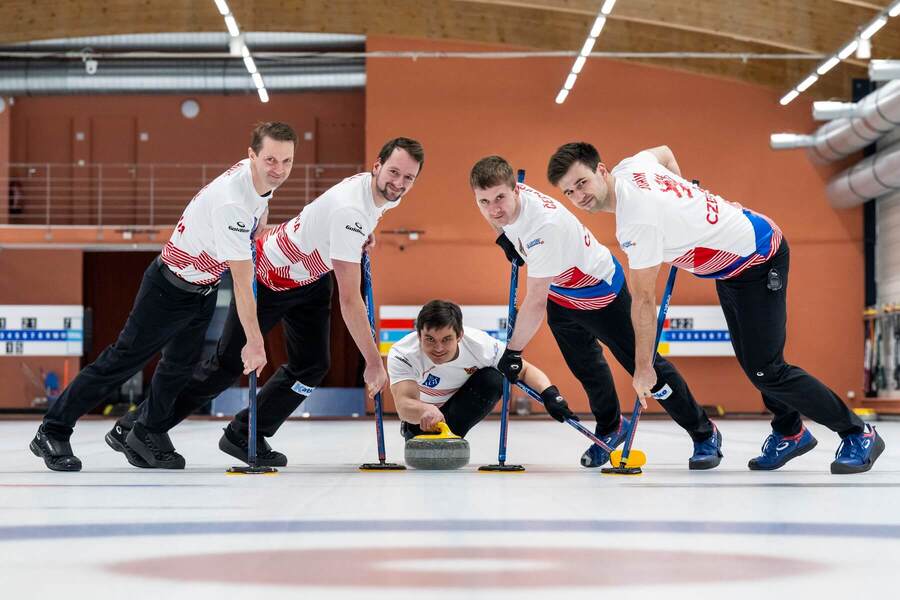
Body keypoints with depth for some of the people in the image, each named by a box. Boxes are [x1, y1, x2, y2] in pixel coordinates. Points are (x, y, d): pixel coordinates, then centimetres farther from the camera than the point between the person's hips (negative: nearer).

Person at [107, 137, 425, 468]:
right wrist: (374, 363, -35)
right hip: (269, 278, -8)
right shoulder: (350, 210, -38)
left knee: (312, 366, -1)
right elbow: (349, 300, -38)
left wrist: (361, 237, 2)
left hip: (313, 278, 8)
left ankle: (244, 436, 14)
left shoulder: (384, 193, -11)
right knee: (227, 364, 0)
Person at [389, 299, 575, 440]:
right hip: (421, 414, 1)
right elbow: (404, 405, -51)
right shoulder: (401, 355, -37)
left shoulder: (480, 344, -32)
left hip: (462, 404, -1)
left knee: (493, 379, -27)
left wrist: (550, 394, -40)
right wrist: (425, 411, -75)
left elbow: (526, 370, -19)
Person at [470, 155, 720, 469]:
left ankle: (705, 434, 13)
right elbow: (495, 215, 14)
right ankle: (610, 428, 44)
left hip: (601, 292, -8)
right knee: (586, 368, 20)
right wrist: (506, 240, -4)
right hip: (562, 293, 8)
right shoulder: (508, 197, -16)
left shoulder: (544, 225, -41)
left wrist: (513, 351, -29)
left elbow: (535, 303, -36)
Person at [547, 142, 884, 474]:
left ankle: (858, 435, 1)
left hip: (758, 263, -10)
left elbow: (644, 299, -24)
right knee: (751, 359, 14)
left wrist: (643, 367, -14)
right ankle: (789, 433, 30)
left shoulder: (637, 220, -31)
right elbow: (665, 153, 20)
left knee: (764, 370, -11)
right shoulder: (629, 166, -6)